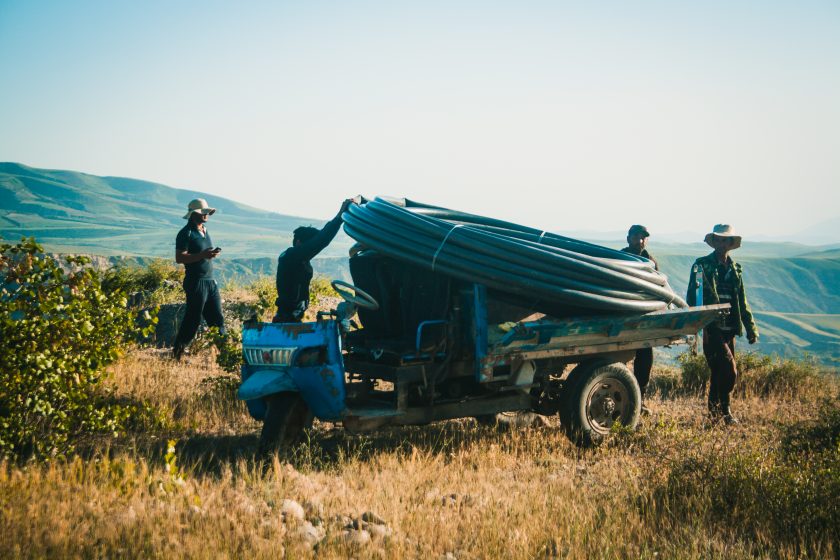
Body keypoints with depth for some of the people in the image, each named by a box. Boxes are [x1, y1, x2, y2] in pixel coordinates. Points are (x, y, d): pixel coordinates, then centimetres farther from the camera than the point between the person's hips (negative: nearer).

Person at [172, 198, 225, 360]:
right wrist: (203, 255, -24)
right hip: (196, 282, -8)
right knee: (193, 319, -4)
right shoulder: (186, 233, -10)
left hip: (210, 281, 8)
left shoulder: (205, 231, 16)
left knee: (217, 318, 9)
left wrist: (213, 253, 8)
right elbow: (179, 258, -18)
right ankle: (177, 353, 5)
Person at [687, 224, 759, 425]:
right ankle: (724, 411, -2)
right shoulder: (702, 265, 0)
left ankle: (714, 412, 19)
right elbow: (692, 297, -4)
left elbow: (742, 302, 20)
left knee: (719, 373, 10)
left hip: (730, 329, 6)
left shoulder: (735, 269, 16)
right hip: (712, 328, -6)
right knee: (729, 371, -14)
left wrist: (751, 328, 15)